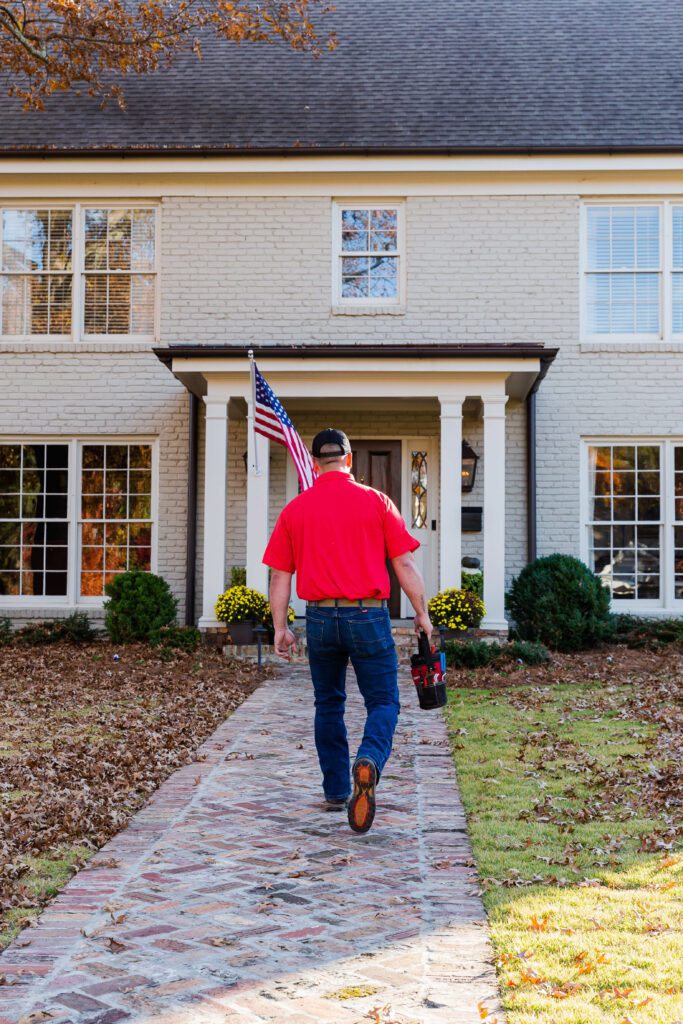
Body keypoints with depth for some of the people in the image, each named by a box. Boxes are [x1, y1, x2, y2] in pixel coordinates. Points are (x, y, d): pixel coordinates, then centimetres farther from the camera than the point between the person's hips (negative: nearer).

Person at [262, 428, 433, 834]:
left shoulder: (294, 510, 6)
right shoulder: (376, 501, 0)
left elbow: (280, 575, 5)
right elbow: (405, 564, -2)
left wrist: (281, 627, 10)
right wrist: (422, 614, 6)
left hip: (320, 618, 3)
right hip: (368, 617, -2)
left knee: (329, 705, 17)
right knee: (383, 702, 5)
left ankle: (336, 792, 23)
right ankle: (369, 760, -24)